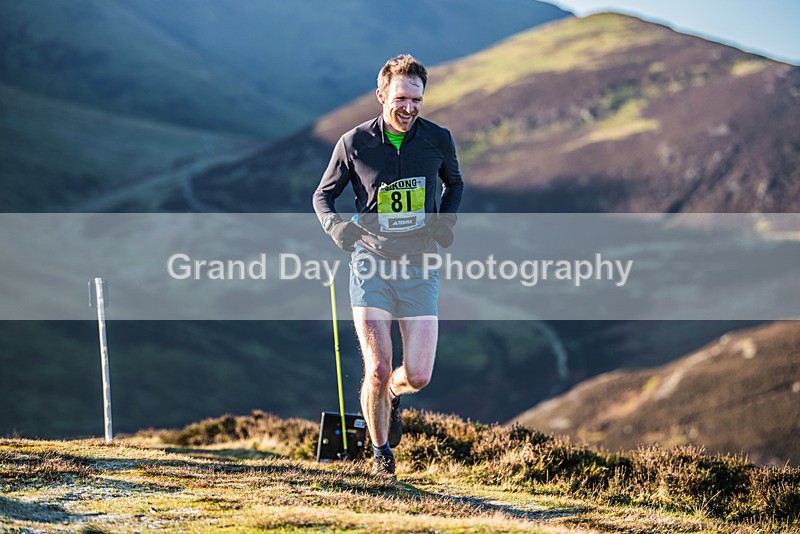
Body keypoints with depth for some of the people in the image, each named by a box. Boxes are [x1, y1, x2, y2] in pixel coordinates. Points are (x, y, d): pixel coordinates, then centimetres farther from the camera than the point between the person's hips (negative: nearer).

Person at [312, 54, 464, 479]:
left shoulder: (438, 140, -1)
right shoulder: (354, 143, -4)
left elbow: (454, 183, 20)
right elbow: (323, 195, 9)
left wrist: (447, 221, 2)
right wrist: (335, 227, -11)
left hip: (420, 267, 1)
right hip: (371, 264, -1)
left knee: (418, 375, -3)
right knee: (377, 370, -11)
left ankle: (392, 396, 34)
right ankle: (381, 451, 13)